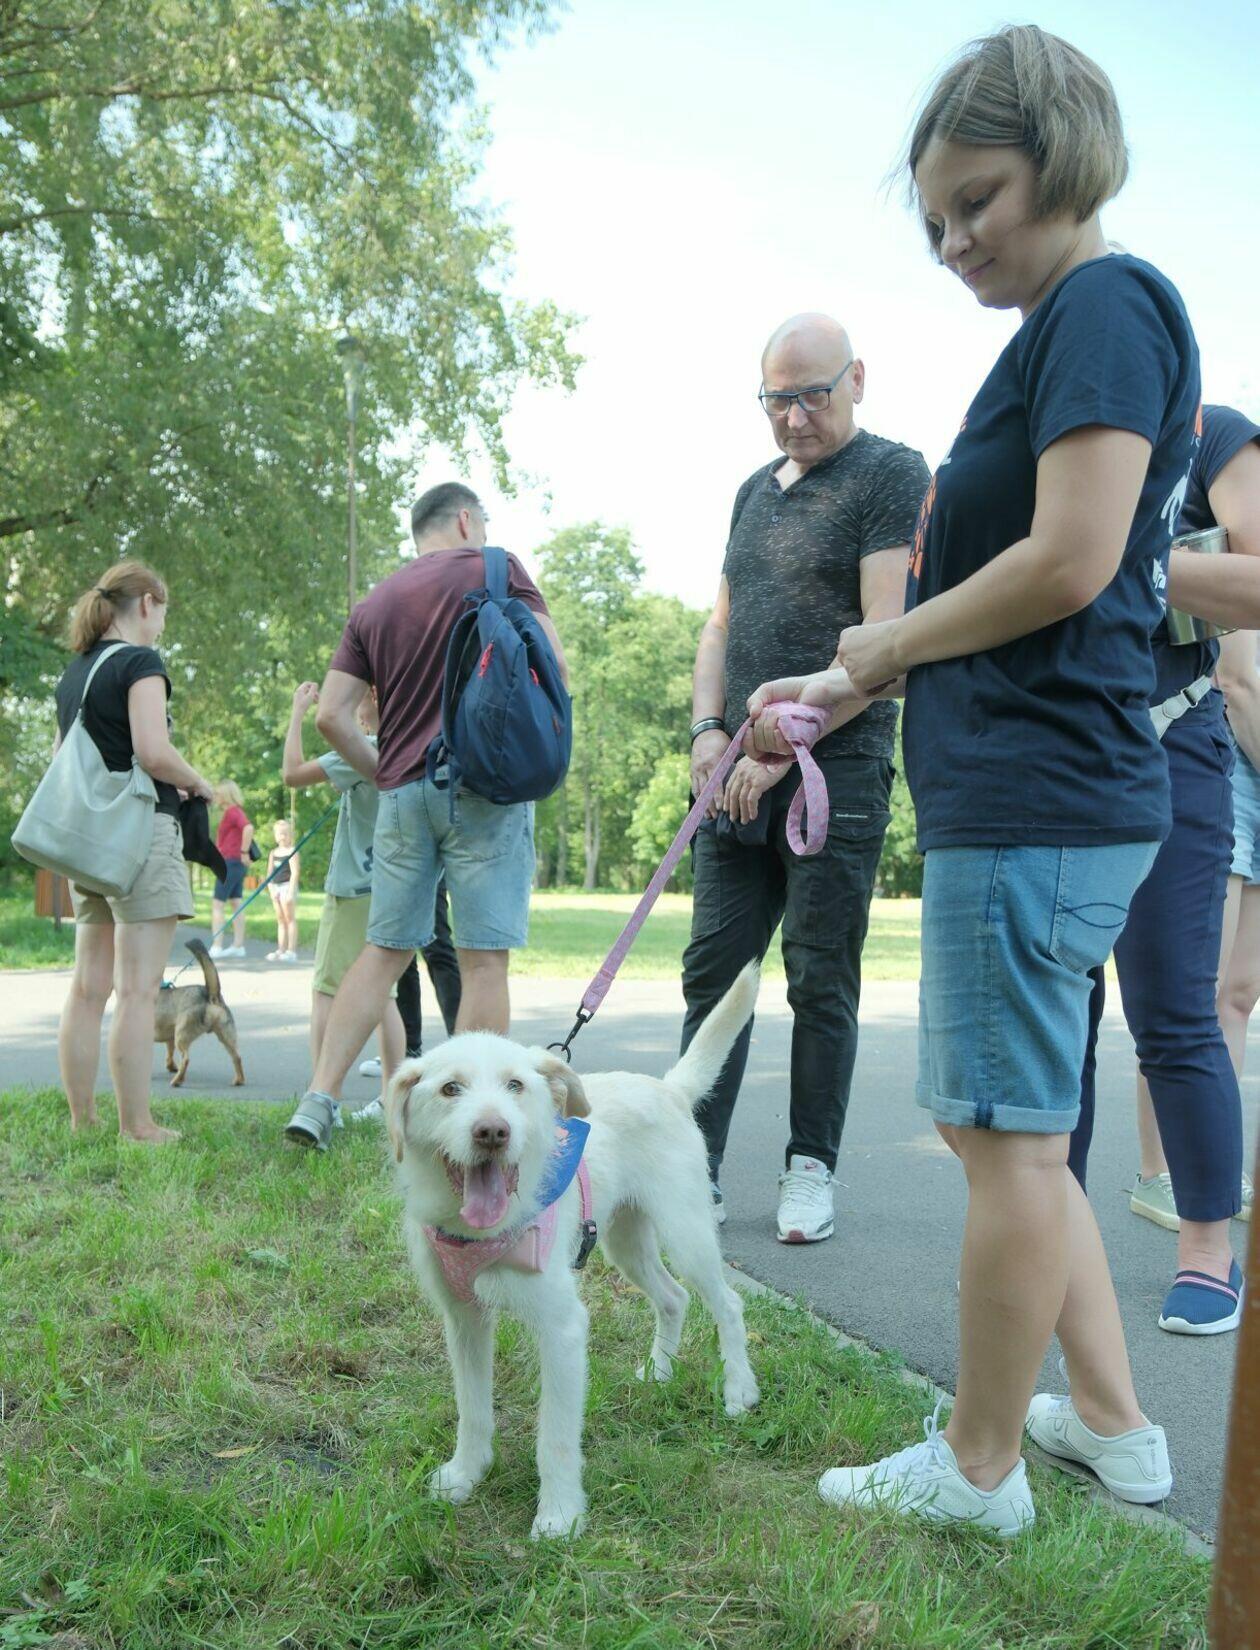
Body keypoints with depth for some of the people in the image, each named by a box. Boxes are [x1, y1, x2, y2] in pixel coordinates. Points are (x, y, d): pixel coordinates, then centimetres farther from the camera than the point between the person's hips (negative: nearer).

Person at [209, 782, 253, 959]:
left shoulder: (233, 811, -13)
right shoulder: (234, 812, 16)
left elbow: (249, 828, -30)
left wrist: (244, 852, -23)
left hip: (229, 863, -10)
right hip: (235, 864, 10)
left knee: (216, 905, -7)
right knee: (236, 905, 8)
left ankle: (217, 947, -10)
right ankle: (238, 945, 9)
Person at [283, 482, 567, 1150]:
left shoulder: (373, 604, 15)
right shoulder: (494, 569, 3)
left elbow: (331, 714, 8)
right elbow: (551, 663, -5)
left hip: (403, 792, 5)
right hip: (485, 786, -5)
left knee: (384, 951, 12)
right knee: (484, 960, -1)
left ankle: (317, 1100, 8)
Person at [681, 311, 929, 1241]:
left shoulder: (893, 476, -3)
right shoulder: (757, 490, 19)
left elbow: (885, 642, -12)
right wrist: (709, 729, 4)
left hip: (836, 771, -6)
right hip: (738, 775, 6)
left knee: (821, 981, 0)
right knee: (713, 971, 4)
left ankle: (811, 1170, 13)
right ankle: (696, 1170, 11)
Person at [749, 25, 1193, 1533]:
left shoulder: (1106, 302, -8)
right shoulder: (1053, 335, 22)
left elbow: (1071, 564, -20)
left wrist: (891, 636, -6)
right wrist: (835, 688, 21)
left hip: (1036, 801, -10)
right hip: (1011, 795, 10)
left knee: (1008, 1135, 0)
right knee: (1000, 1124, 17)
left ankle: (978, 1467, 17)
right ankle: (1113, 1424, 29)